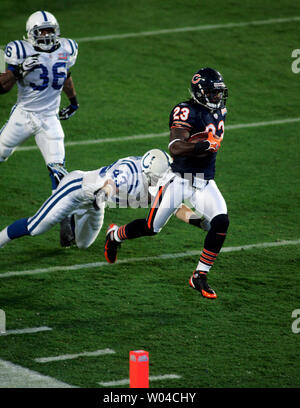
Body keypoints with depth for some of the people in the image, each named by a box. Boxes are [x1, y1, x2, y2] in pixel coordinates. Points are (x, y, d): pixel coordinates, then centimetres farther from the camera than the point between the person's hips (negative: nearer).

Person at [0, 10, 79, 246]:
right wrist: (19, 70, -29)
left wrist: (74, 102, 31)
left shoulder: (65, 50, 1)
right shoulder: (22, 52, -11)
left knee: (58, 169, -12)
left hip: (49, 119, 1)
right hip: (23, 115, -1)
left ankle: (66, 220, -13)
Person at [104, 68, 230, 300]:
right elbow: (175, 148, -27)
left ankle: (200, 276, -5)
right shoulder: (186, 112, -14)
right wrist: (205, 145, -38)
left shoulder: (220, 112, 10)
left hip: (205, 184, 5)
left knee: (221, 222, -18)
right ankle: (115, 235, 35)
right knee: (151, 227, 2)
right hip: (179, 180, -5)